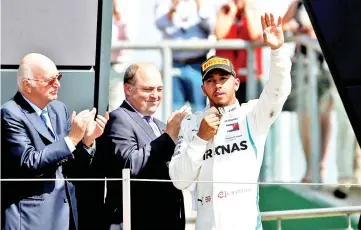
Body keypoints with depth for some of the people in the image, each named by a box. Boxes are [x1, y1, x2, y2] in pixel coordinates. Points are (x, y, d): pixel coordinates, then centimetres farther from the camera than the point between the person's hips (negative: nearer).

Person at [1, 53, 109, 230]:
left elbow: (73, 166, 13)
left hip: (66, 213, 6)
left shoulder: (59, 109, 11)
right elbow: (29, 164, -20)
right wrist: (71, 139, -19)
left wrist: (87, 139, -5)